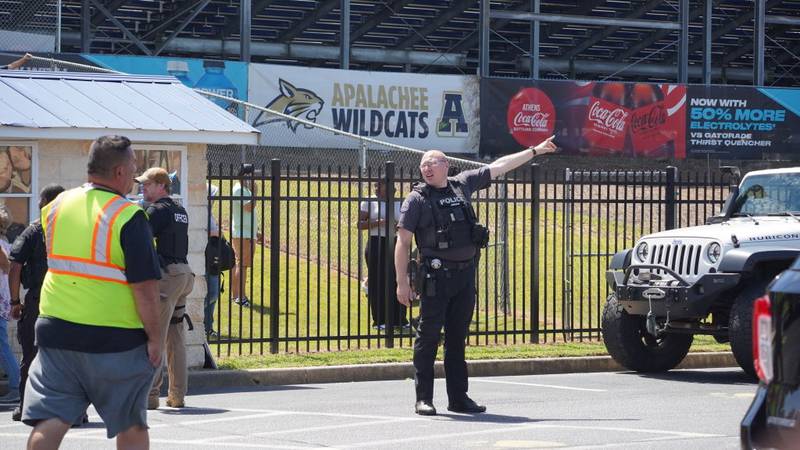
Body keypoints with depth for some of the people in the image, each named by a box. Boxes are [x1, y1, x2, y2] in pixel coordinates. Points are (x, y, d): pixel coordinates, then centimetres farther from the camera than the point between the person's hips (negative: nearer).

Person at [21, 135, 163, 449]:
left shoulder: (56, 207, 5)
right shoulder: (128, 216, -13)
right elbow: (144, 286, -15)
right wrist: (154, 337, -7)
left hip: (56, 330, 4)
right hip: (116, 337, -4)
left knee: (49, 422, -1)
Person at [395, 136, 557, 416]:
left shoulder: (462, 185, 12)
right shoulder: (417, 199, -1)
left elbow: (499, 167, 22)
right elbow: (403, 242, -3)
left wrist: (535, 151, 28)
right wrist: (402, 282, -10)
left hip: (465, 274, 5)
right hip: (436, 276, -5)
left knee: (458, 338, 10)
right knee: (428, 337, -5)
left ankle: (458, 398, 14)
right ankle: (423, 399, -1)